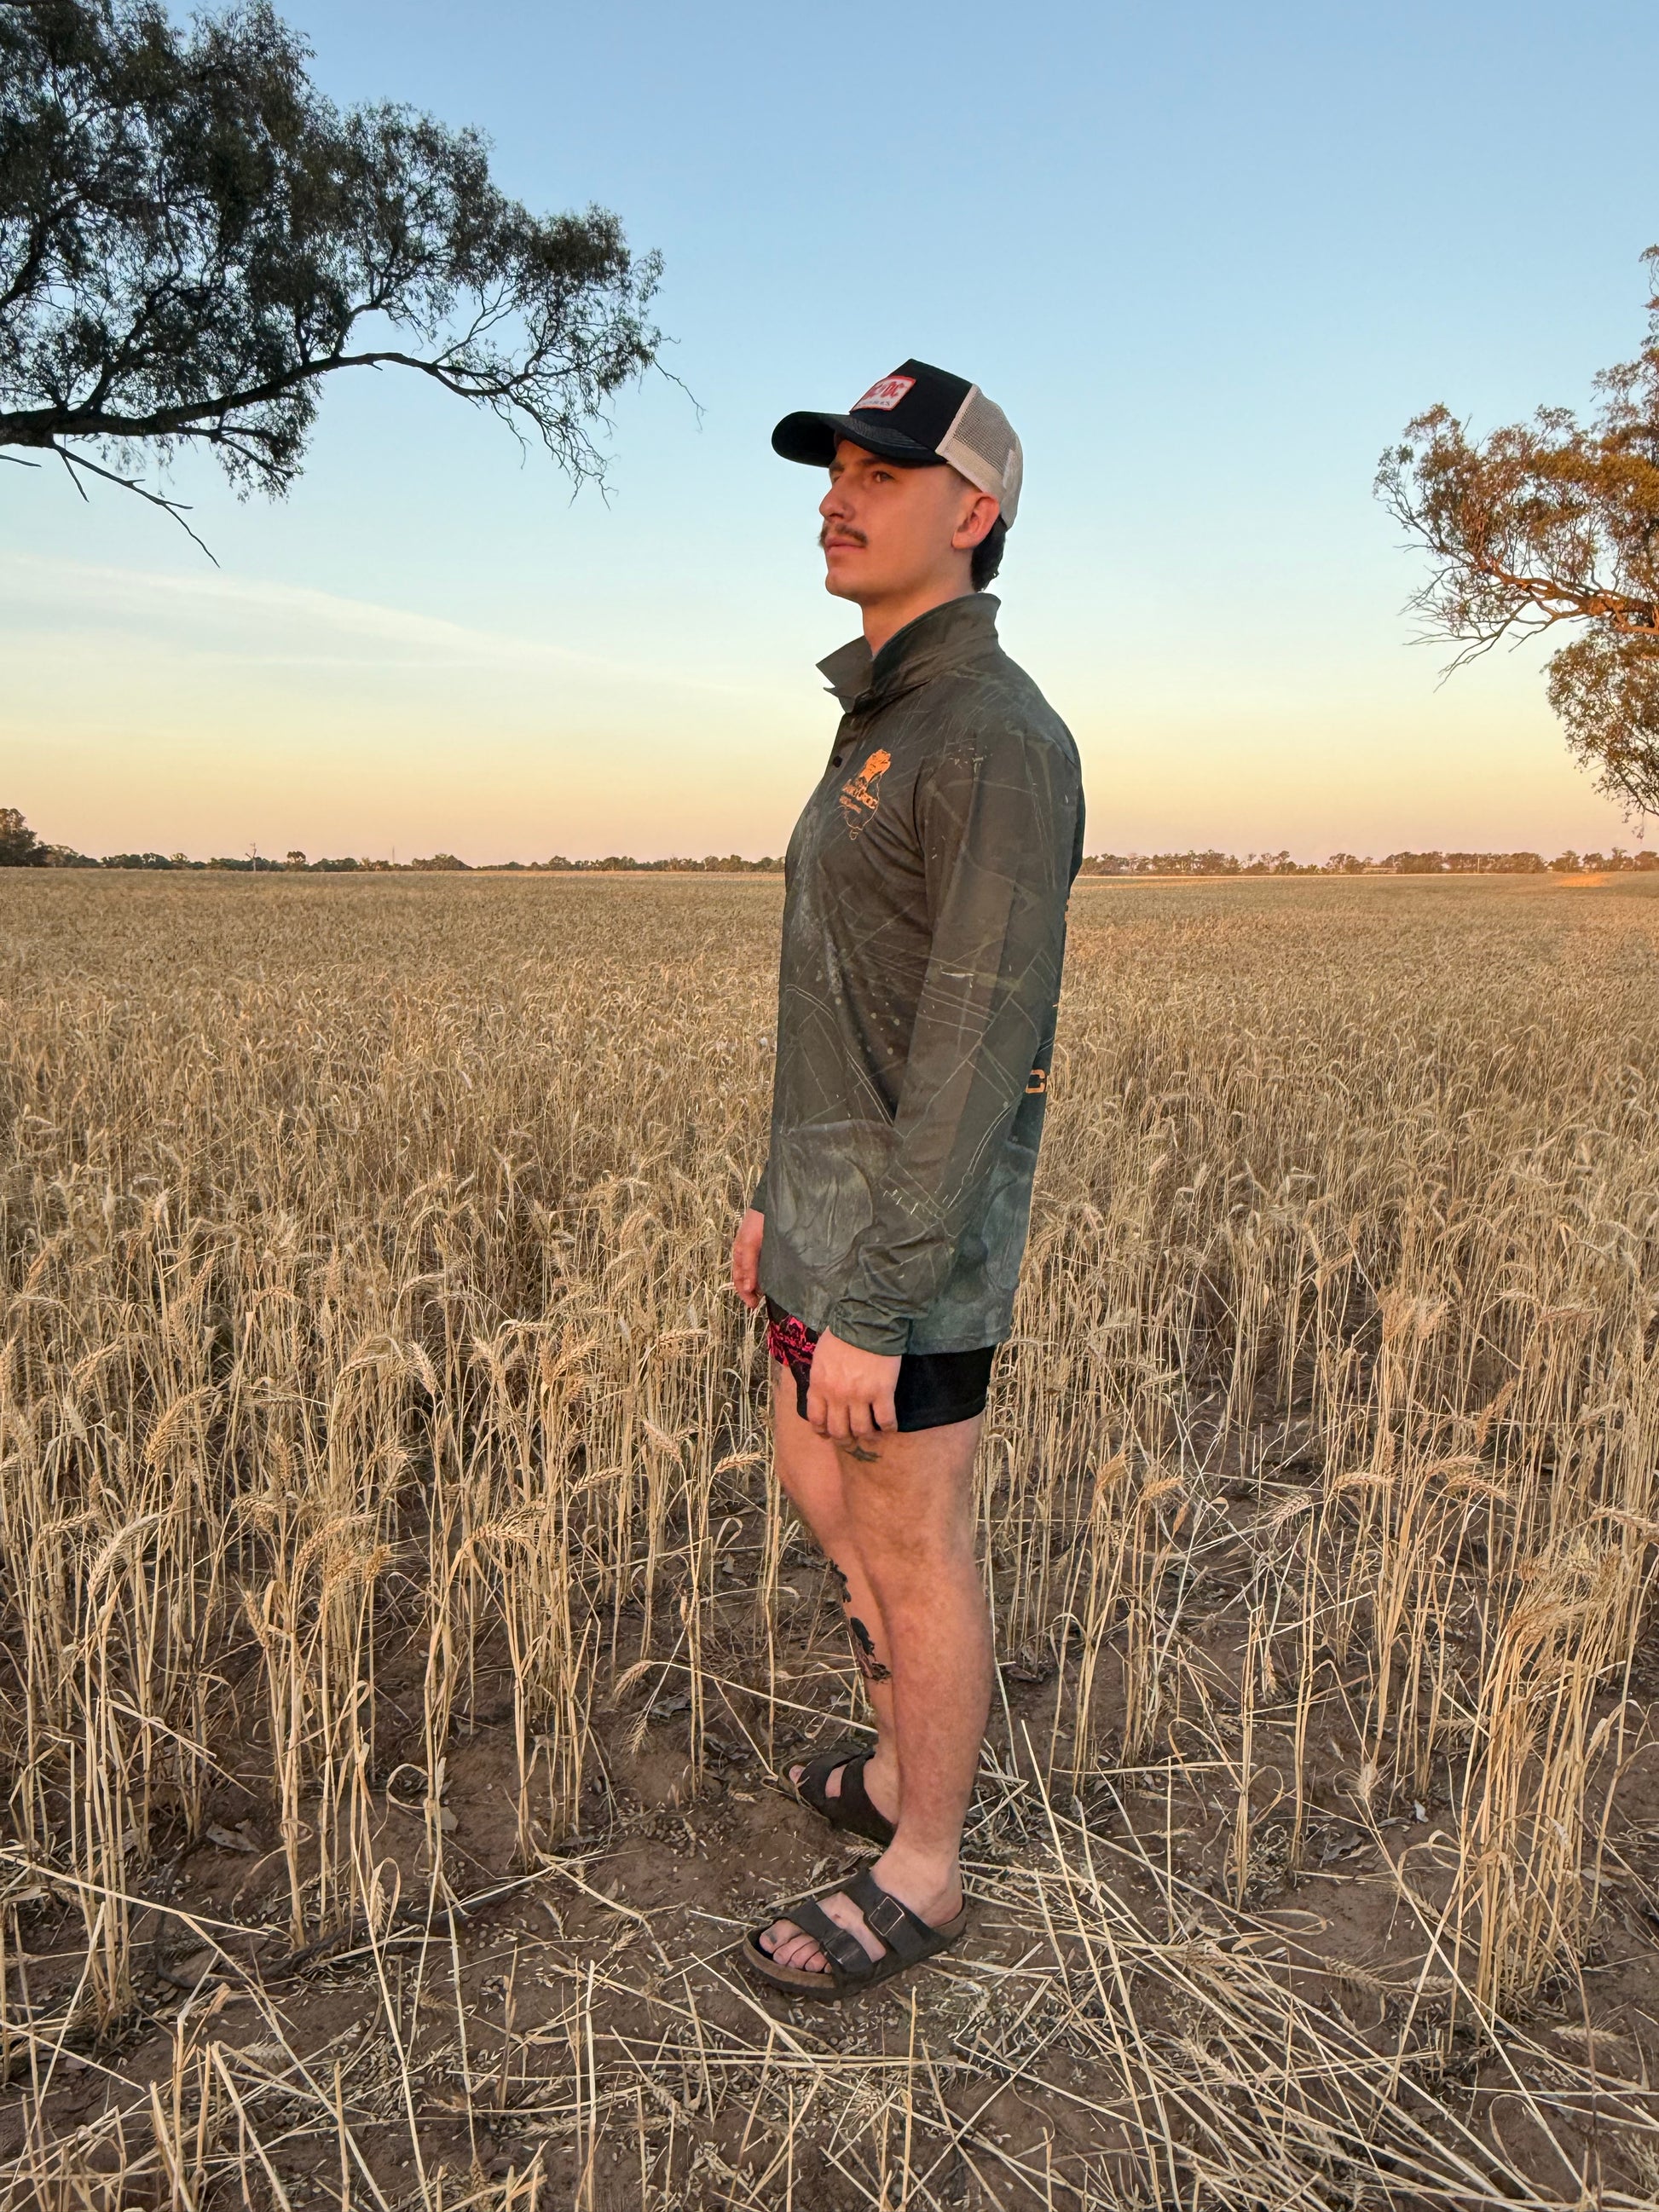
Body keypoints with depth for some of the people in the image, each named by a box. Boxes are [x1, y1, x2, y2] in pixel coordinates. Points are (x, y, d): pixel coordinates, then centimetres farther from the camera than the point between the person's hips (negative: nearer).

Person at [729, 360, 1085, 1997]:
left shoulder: (1004, 742, -19)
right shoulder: (887, 731, 14)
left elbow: (979, 1049, -24)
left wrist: (874, 1314, -24)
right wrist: (776, 1191, 22)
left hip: (913, 1224, -10)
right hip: (838, 1190, 10)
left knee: (909, 1547, 6)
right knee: (817, 1495, 24)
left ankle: (918, 1874, 29)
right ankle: (906, 1761, 46)